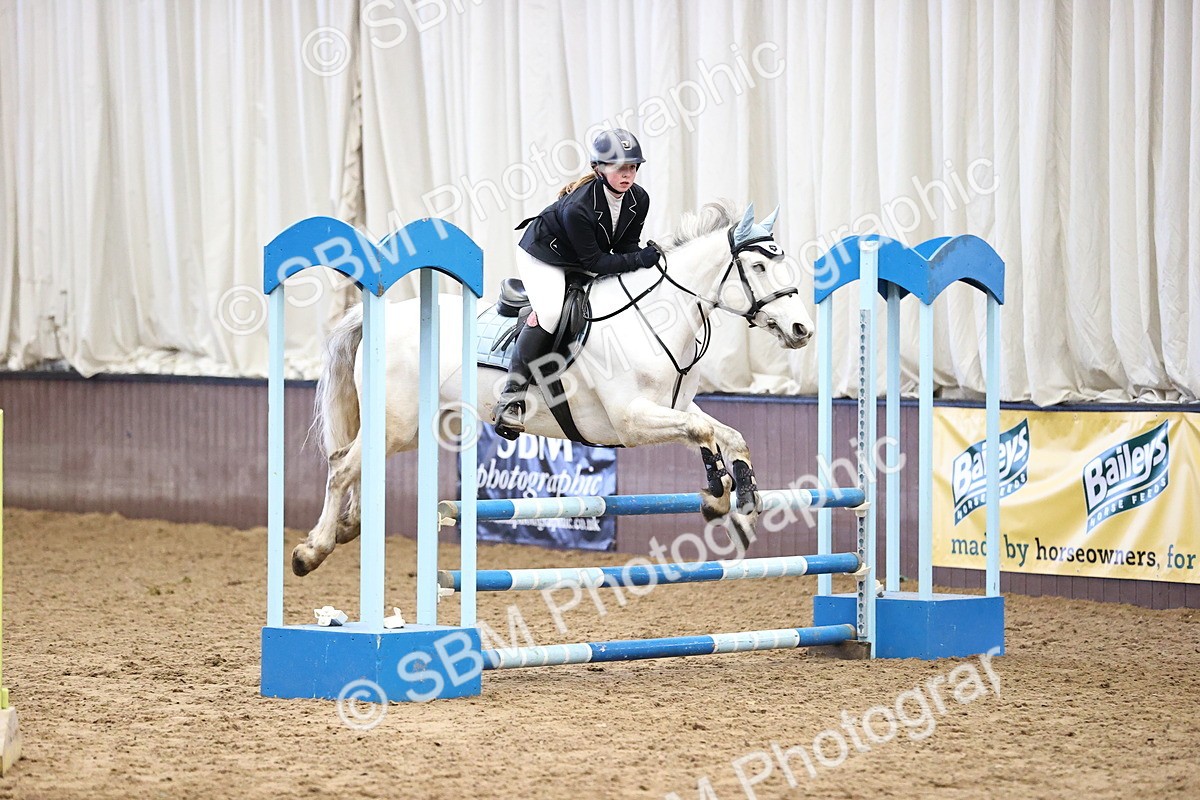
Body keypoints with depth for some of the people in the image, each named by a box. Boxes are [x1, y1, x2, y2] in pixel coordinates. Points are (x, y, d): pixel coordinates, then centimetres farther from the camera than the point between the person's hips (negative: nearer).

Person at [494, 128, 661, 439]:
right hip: (541, 254, -8)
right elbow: (594, 261, -31)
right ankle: (512, 396, -25)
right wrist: (638, 259, -38)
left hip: (579, 266, 8)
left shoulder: (639, 200, -14)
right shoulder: (578, 207, -35)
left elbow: (625, 247, -5)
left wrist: (643, 256, -27)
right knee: (549, 312, -28)